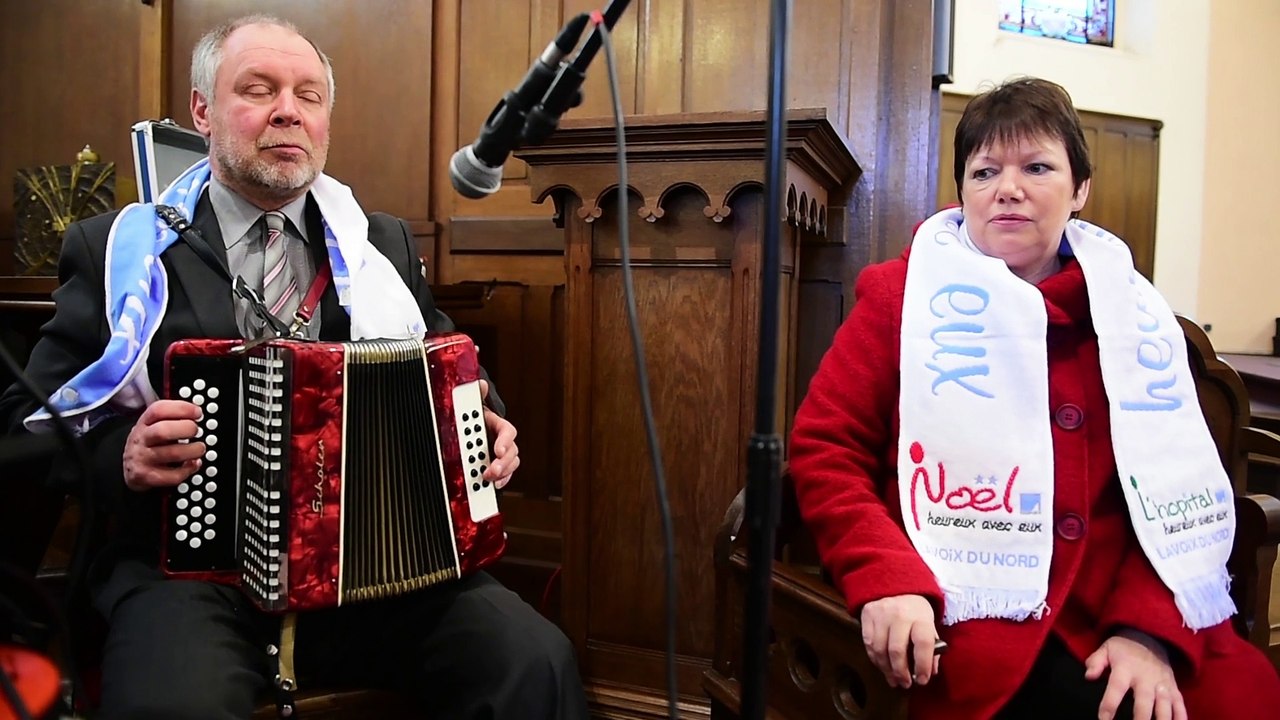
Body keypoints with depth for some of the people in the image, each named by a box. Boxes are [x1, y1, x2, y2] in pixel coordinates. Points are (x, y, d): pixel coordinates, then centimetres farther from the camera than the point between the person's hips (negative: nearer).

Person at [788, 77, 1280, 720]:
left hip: (1118, 619, 4)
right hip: (975, 619, -4)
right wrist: (886, 580, -17)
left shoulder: (1130, 310, 12)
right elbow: (824, 447, -3)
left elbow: (1172, 485, 9)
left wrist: (1150, 628, -7)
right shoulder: (903, 295, 2)